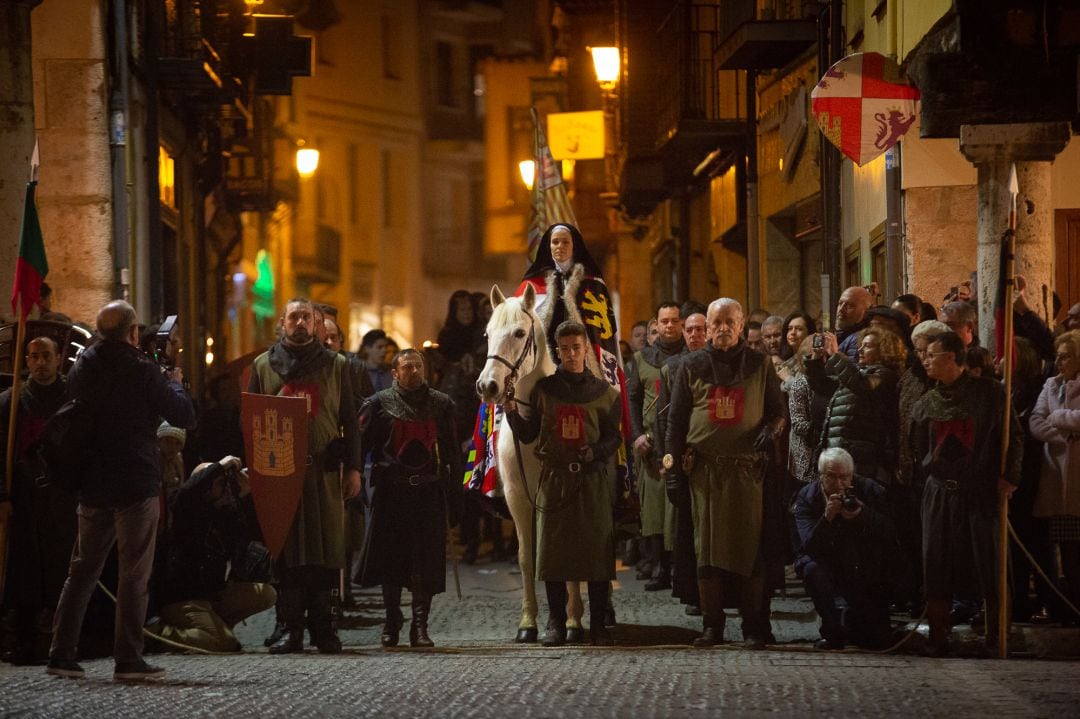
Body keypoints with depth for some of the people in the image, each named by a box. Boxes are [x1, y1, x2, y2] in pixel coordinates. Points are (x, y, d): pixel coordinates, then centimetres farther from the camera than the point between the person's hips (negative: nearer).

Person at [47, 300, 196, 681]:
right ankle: (128, 659, -5)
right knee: (134, 574, -2)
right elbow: (184, 416, -9)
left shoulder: (81, 369, 5)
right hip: (136, 485, -5)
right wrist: (174, 383, 11)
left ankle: (62, 653, 10)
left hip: (91, 486, 6)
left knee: (82, 570, 13)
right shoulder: (142, 371, -12)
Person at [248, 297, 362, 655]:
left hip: (324, 468, 0)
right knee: (286, 551, 1)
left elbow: (349, 420, 10)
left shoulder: (335, 365, 11)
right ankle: (291, 628, 4)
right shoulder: (264, 365, 11)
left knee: (327, 551, -1)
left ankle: (325, 628, 4)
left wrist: (353, 468, 2)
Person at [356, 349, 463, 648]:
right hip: (391, 493, -1)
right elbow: (360, 444, 1)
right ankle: (391, 623, 17)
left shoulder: (441, 404, 11)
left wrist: (455, 495, 9)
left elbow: (452, 452, 14)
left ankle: (420, 626, 3)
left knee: (426, 564, -2)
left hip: (430, 492, 1)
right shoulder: (379, 405, 4)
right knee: (389, 559, 3)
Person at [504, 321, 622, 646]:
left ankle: (598, 625, 5)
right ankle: (556, 623, 9)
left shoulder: (603, 391, 5)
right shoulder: (543, 389, 8)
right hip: (554, 478, 1)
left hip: (594, 478, -1)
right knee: (552, 552, 0)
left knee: (598, 551, -2)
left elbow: (614, 437, 5)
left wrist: (595, 451, -15)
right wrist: (512, 411, -8)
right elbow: (528, 434, 9)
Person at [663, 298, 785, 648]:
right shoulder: (693, 366, 9)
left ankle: (755, 627, 1)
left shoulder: (759, 366, 9)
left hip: (746, 468, -1)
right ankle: (712, 625, 6)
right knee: (707, 547, 0)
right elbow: (676, 418, 10)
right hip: (704, 468, 1)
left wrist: (771, 428, -8)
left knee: (749, 547, -3)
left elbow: (777, 409, 15)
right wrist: (673, 466, 3)